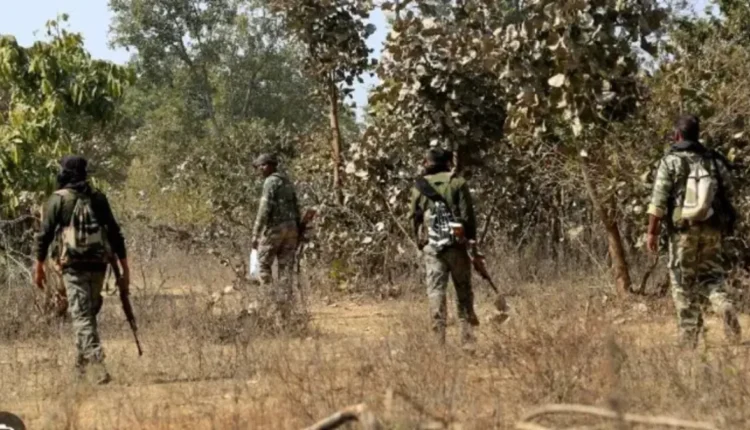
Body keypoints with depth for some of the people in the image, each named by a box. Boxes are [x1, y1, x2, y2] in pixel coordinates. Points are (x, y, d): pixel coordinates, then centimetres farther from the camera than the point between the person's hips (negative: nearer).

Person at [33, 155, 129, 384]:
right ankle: (81, 363, 27)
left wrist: (39, 266, 5)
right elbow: (115, 234, 8)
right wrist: (124, 268, 11)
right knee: (88, 313, 20)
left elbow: (44, 234, -4)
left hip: (74, 265, -4)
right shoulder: (98, 198, 9)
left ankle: (97, 366, -15)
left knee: (82, 316, -4)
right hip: (98, 264, 4)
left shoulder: (58, 199, -2)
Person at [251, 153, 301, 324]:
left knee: (263, 266, 3)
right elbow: (296, 210, 19)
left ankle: (273, 301, -8)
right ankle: (284, 313, 3)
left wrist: (255, 234, -15)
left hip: (274, 227, -8)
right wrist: (297, 235, 22)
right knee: (286, 269, 5)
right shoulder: (288, 183, 18)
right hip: (290, 228, 8)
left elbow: (264, 209, -17)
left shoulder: (270, 182, -9)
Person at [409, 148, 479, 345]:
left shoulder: (418, 188, 6)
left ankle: (439, 339, -3)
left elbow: (415, 218, 11)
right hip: (456, 245, -2)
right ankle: (467, 337, 4)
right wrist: (471, 238, 4)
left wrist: (420, 243, 19)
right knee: (463, 291, 7)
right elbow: (468, 216, -5)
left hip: (431, 246, 2)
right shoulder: (458, 183, -3)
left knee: (435, 291, 3)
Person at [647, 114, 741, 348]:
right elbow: (728, 194, 7)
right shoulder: (715, 160, 7)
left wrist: (652, 232, -7)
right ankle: (723, 305, -16)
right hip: (712, 229, 3)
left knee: (683, 283, 6)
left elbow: (659, 200, -10)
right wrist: (723, 224, 18)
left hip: (682, 230, -3)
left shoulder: (671, 161, -5)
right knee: (711, 275, 14)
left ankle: (689, 336, 5)